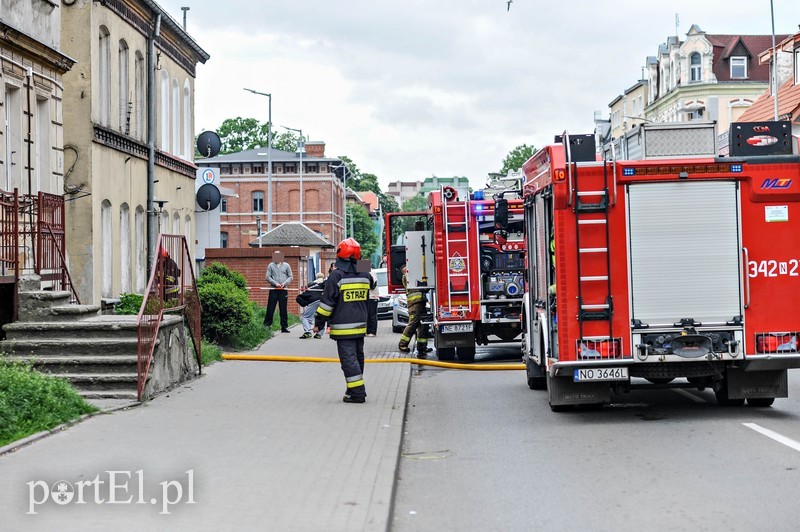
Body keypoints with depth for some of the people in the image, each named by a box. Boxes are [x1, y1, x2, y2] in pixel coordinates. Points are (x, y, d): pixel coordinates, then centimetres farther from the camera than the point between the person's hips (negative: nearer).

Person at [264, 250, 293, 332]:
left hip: (283, 290, 1)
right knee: (270, 308, -2)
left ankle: (284, 326, 8)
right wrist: (275, 283, -12)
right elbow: (268, 277, 2)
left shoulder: (286, 265, 8)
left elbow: (290, 277, 9)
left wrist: (284, 283, -9)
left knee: (283, 309, 3)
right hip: (273, 290, -1)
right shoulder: (271, 265, 6)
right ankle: (267, 325, 4)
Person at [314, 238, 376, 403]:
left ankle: (357, 392, -9)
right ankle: (357, 389, 26)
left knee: (348, 358, -5)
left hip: (343, 328, -7)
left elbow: (327, 302, -11)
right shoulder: (364, 276, 7)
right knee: (358, 356, 16)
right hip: (360, 325, 7)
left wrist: (319, 323, -4)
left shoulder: (336, 276, -12)